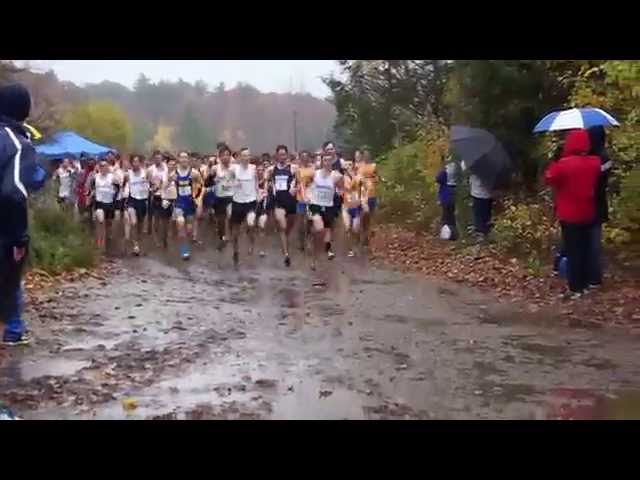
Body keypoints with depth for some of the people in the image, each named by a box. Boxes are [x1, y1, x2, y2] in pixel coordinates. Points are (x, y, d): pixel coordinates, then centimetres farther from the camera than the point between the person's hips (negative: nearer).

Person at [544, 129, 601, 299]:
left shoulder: (564, 164, -19)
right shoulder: (595, 162, -2)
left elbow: (549, 179, -6)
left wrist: (554, 162, 3)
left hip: (569, 215, -5)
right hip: (587, 214, 5)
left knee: (572, 250, 0)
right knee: (584, 249, 15)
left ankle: (575, 288, 2)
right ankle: (584, 283, 23)